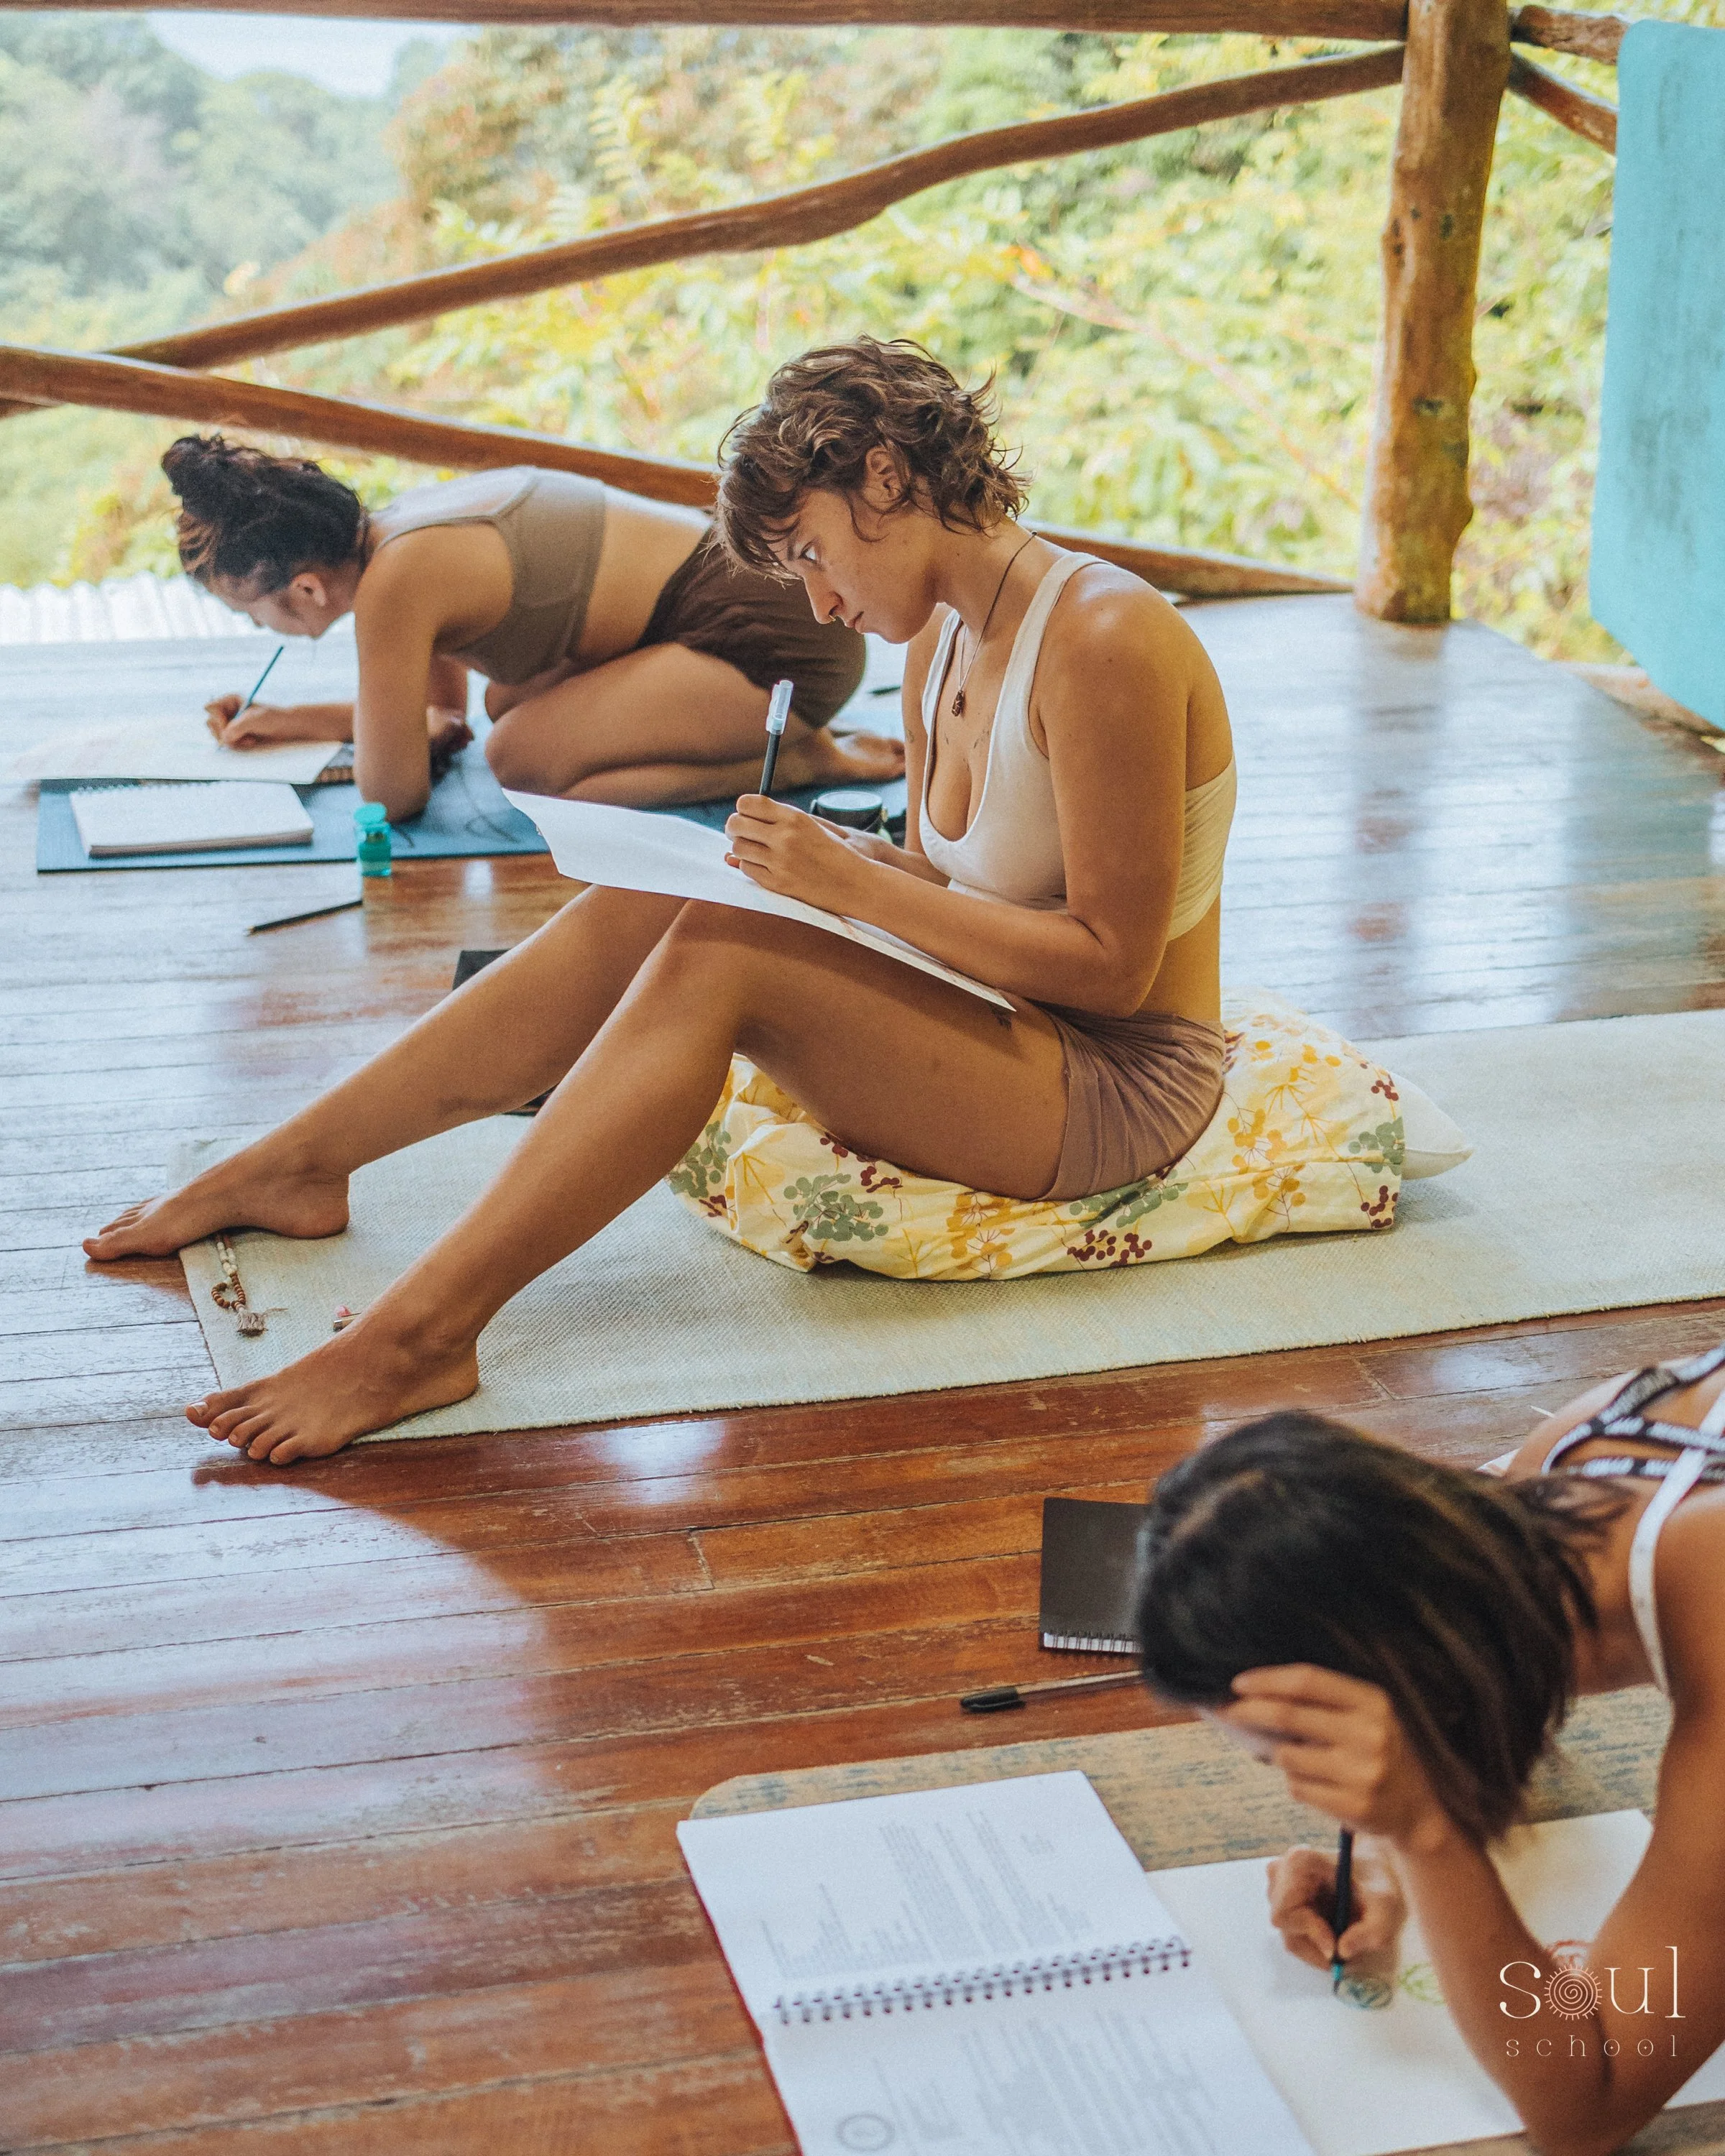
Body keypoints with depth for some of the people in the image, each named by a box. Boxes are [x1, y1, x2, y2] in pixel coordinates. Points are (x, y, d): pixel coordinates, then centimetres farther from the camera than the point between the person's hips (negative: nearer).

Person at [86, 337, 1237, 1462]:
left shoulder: (1106, 639, -20)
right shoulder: (940, 643, 8)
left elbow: (1112, 963, -21)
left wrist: (855, 885, -22)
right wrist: (833, 861, -7)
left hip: (1120, 1090, -8)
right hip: (1003, 1028, 8)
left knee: (716, 955, -26)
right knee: (635, 914, -6)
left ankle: (421, 1336, -31)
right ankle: (292, 1167, 0)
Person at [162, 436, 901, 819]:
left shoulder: (395, 584, -20)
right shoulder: (402, 522, 9)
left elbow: (395, 792, -11)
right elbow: (442, 713, 25)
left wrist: (423, 730, 10)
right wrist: (300, 719, 22)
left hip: (777, 639, -10)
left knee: (521, 758, -15)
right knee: (510, 702, 20)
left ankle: (805, 759, -8)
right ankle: (780, 728, 14)